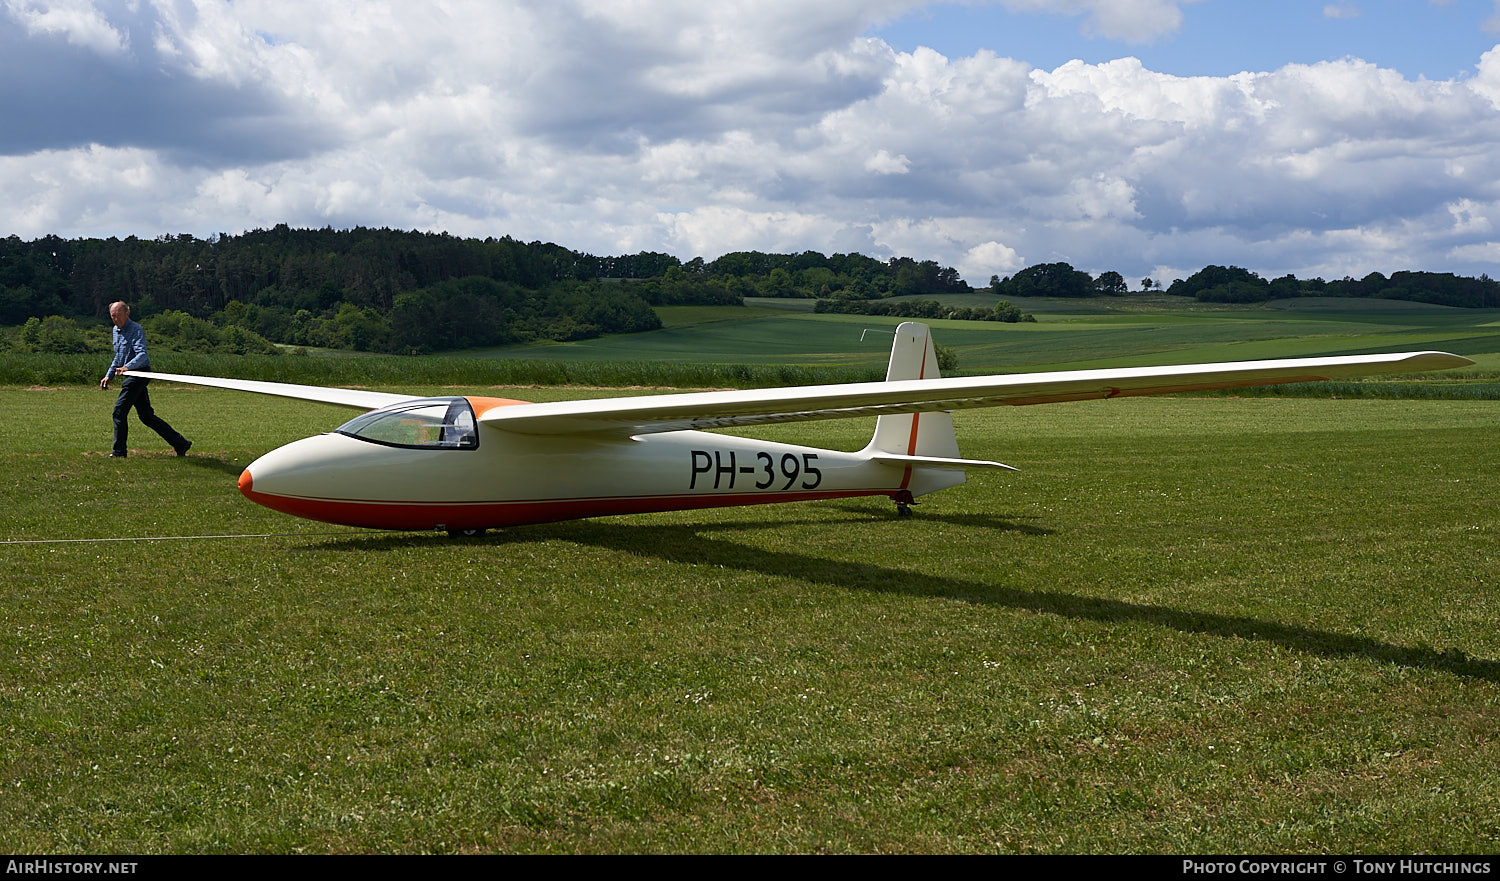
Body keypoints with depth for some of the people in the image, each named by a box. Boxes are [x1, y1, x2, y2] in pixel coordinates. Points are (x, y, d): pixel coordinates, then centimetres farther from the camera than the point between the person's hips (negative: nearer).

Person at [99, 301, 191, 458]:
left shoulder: (136, 330, -13)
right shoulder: (116, 330, 16)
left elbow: (142, 354, -26)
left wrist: (127, 367, -41)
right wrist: (108, 376, 20)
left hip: (138, 374, -9)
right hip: (129, 376, 9)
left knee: (119, 410, -10)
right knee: (146, 415, 7)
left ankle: (119, 451, -1)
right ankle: (180, 443, 10)